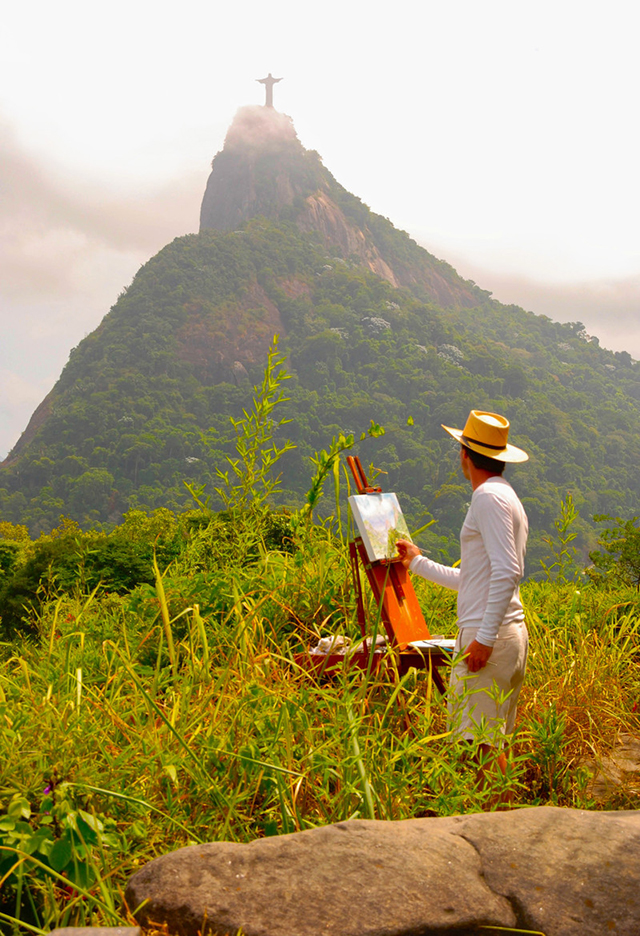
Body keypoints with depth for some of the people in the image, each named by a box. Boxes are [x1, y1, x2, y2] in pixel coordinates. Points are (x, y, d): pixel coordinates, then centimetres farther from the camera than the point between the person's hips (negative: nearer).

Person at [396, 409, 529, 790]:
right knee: (492, 740, 12)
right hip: (512, 635, 10)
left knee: (482, 741, -9)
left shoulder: (490, 496, -10)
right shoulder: (506, 497, 22)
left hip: (487, 638, -10)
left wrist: (485, 637, -22)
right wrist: (418, 563, 37)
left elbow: (507, 572, -21)